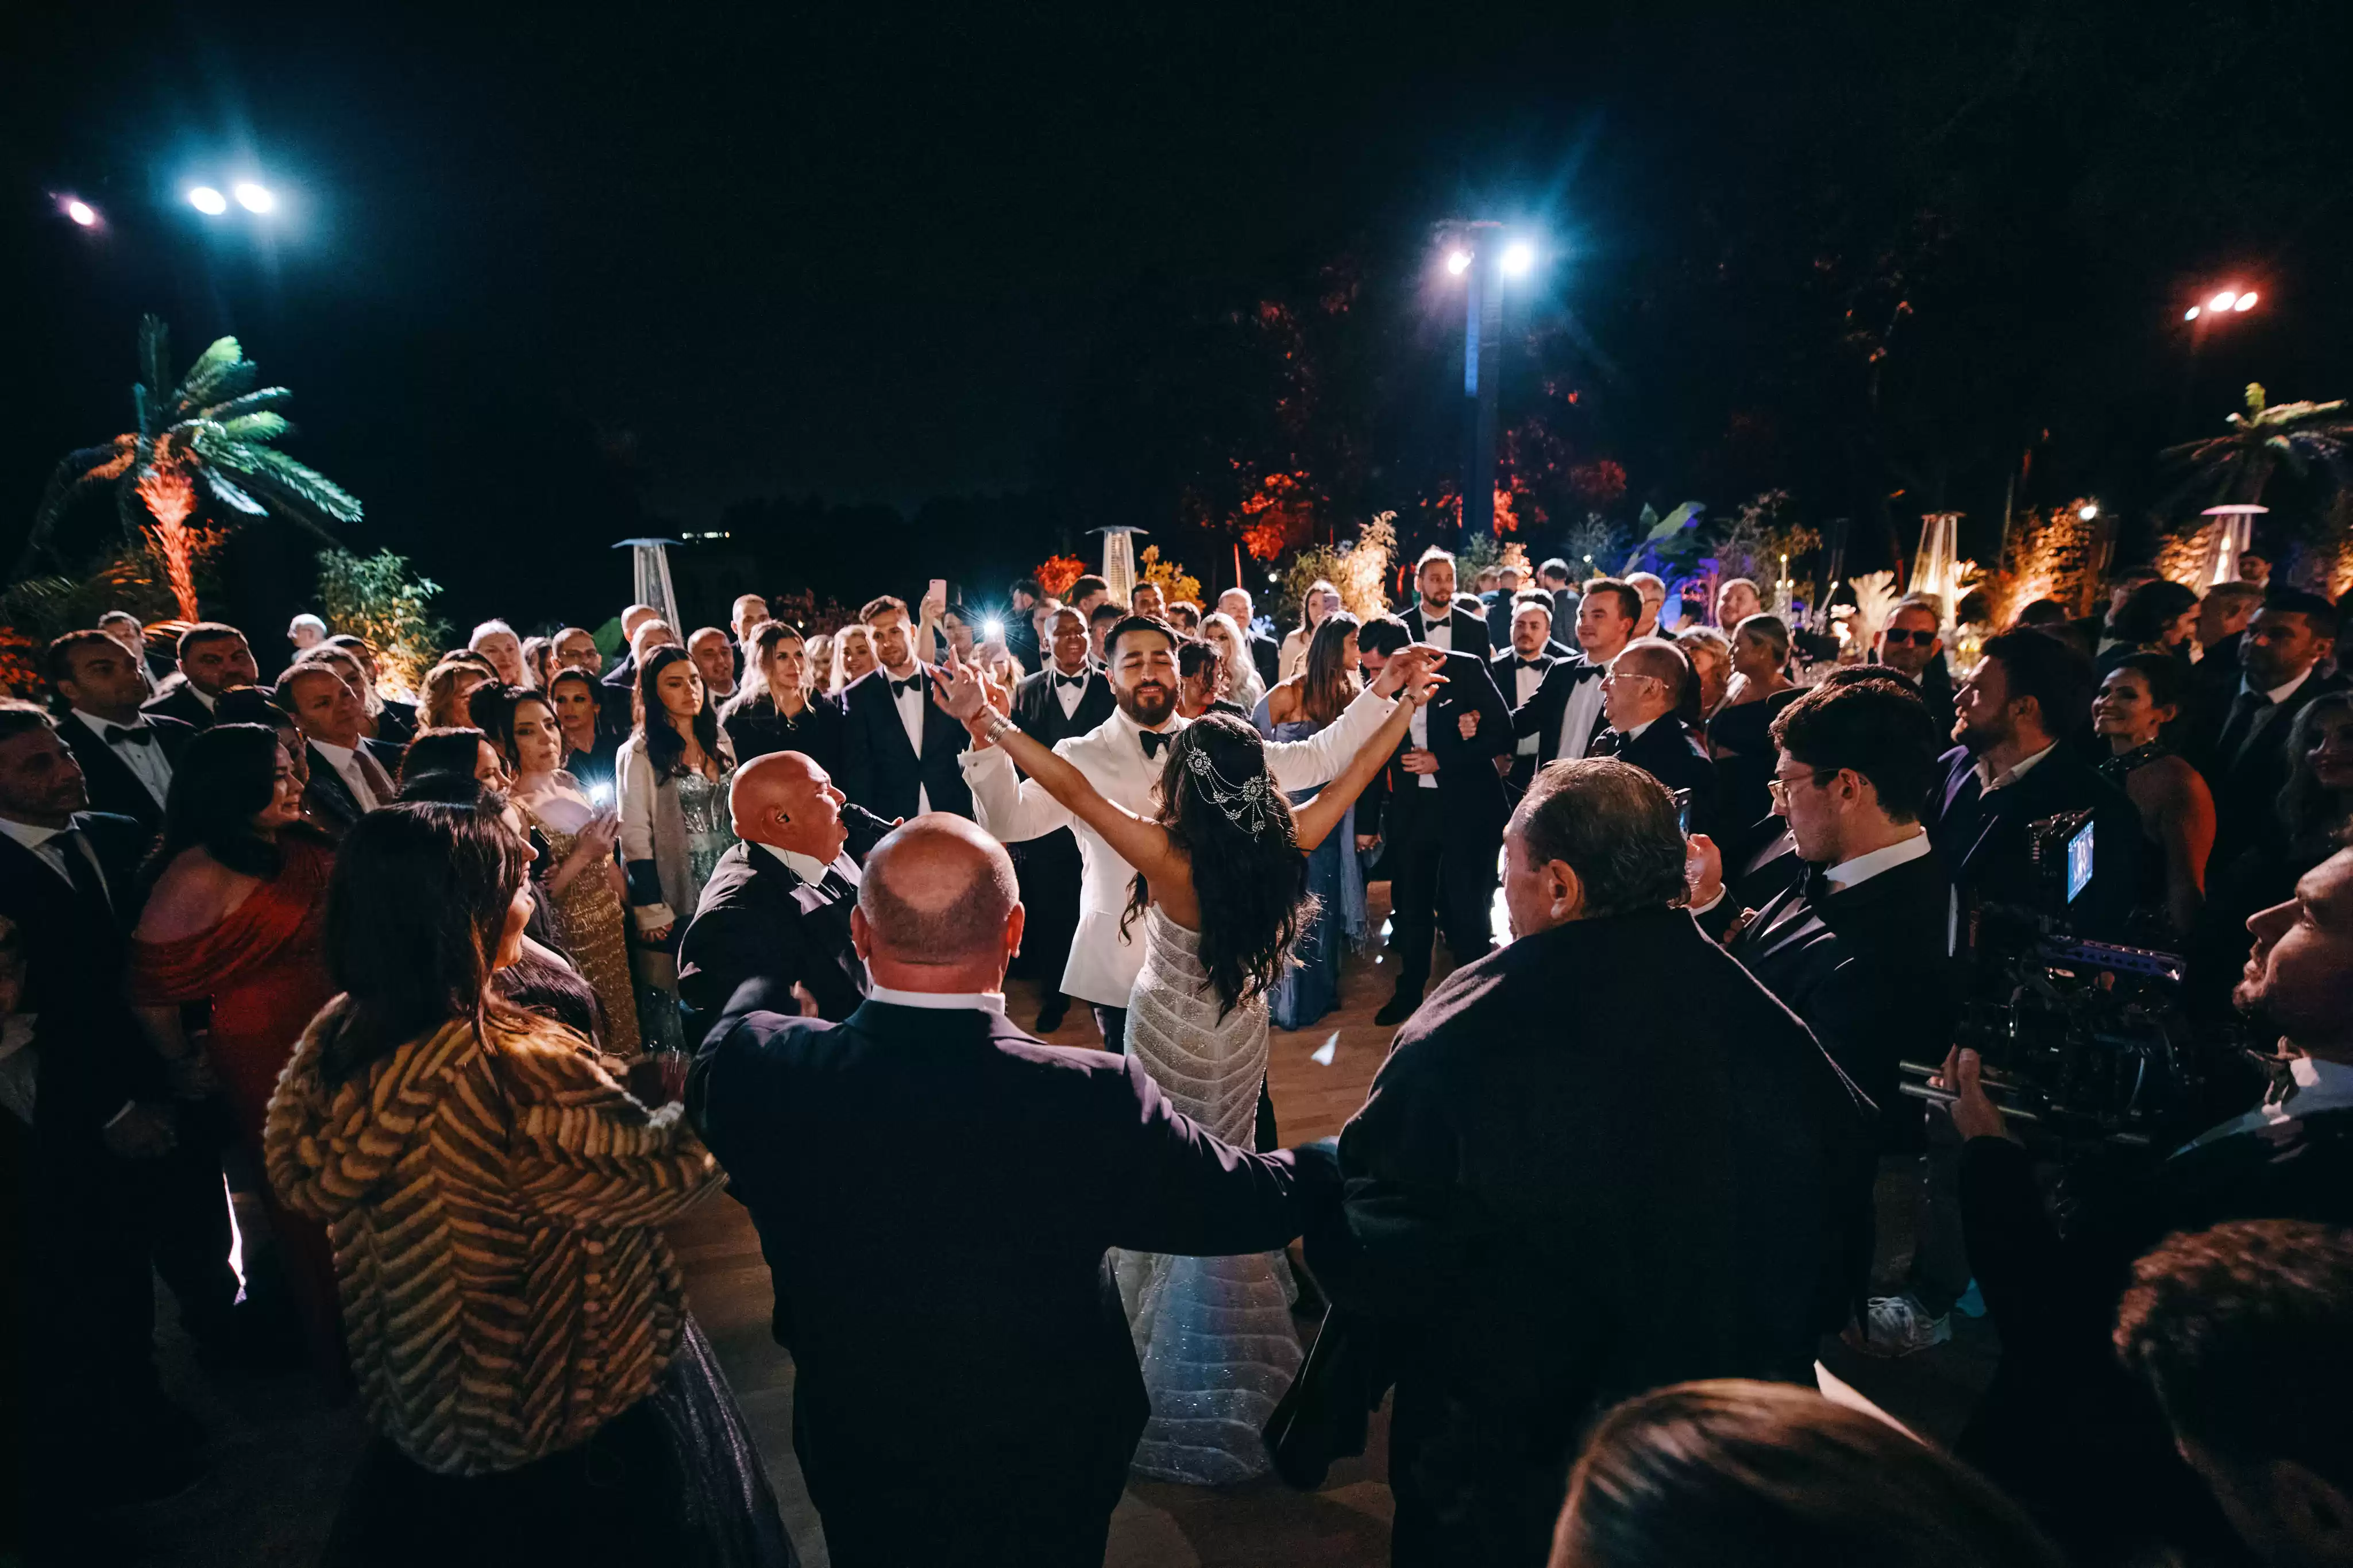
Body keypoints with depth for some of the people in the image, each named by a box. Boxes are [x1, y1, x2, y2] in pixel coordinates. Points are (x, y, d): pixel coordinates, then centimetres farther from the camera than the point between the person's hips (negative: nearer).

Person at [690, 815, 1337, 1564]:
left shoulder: (757, 1068, -28)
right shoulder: (1094, 1104, -35)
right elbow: (1251, 1205, -18)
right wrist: (1326, 1166, 3)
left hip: (854, 1468, 2)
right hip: (1046, 1482, -2)